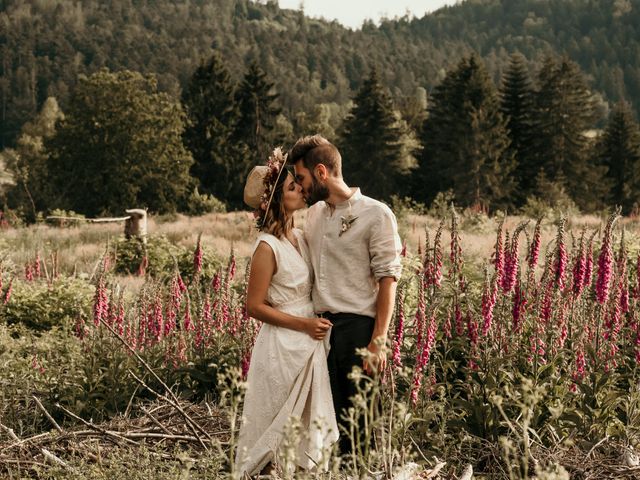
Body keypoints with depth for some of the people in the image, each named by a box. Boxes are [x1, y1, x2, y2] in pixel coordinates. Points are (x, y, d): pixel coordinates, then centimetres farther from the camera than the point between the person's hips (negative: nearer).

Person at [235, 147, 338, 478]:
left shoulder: (300, 238, 7)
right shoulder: (267, 247, -16)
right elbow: (255, 306, -15)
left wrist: (316, 323, 5)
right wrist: (304, 324, -17)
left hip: (310, 345, 7)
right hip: (283, 346, -7)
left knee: (309, 423, 14)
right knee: (282, 427, 4)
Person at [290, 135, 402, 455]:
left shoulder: (376, 215, -6)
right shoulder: (314, 213, 14)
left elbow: (388, 280, -10)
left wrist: (378, 342, -15)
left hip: (357, 326, -6)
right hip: (320, 326, 6)